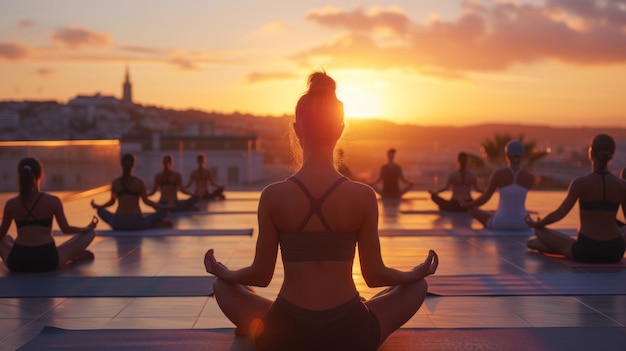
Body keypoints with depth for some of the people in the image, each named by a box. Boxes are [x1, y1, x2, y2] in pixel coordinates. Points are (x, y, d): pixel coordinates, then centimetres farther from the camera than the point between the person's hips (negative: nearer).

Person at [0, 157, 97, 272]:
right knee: (90, 233, 11)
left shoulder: (11, 204, -2)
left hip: (17, 262, 2)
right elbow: (66, 229, 2)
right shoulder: (53, 201, -7)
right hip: (47, 260, -2)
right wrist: (87, 228, 21)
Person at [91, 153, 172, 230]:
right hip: (136, 222, -1)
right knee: (163, 212, 17)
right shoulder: (140, 182, -4)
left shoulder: (115, 182, 3)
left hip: (118, 223, 1)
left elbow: (112, 201, 10)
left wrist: (97, 206, 29)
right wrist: (165, 207, 3)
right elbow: (146, 201, -5)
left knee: (101, 211, 30)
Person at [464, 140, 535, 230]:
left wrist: (467, 205, 13)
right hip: (522, 224, 3)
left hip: (500, 223, -3)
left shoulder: (498, 174, -11)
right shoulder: (530, 177, -5)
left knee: (471, 208, 25)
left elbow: (484, 198, -5)